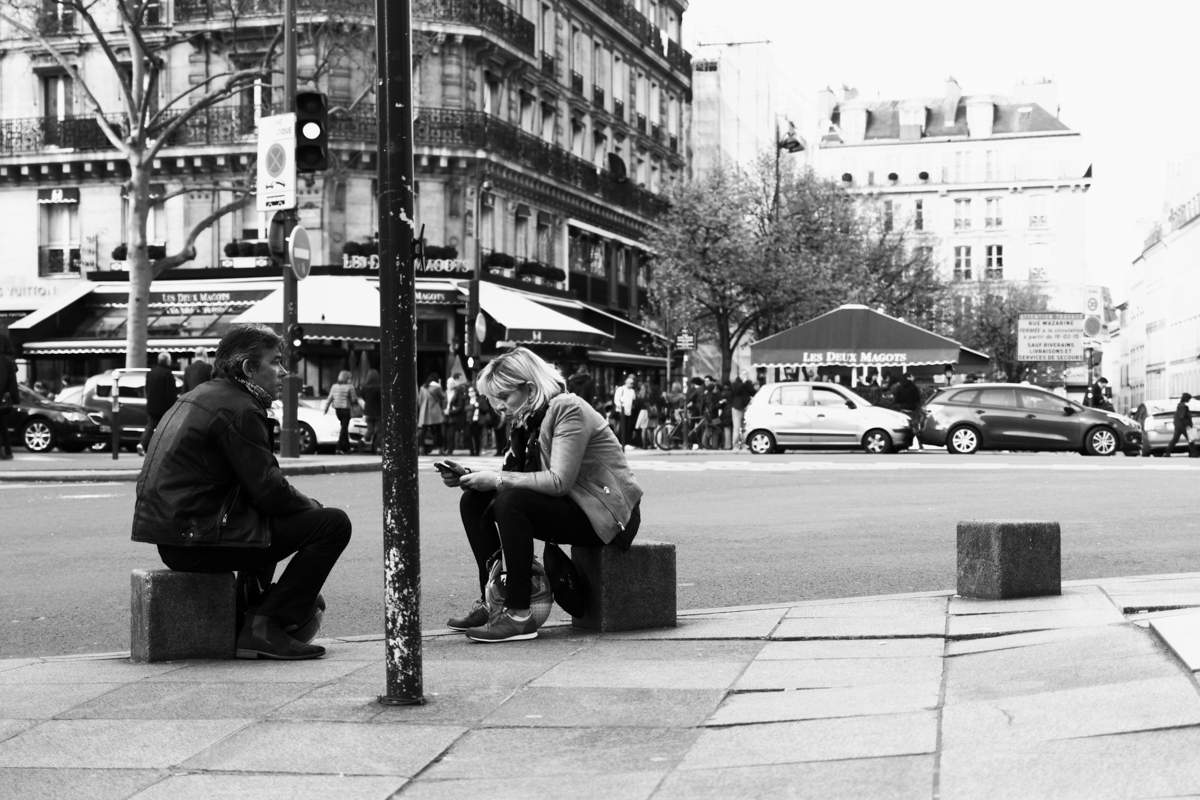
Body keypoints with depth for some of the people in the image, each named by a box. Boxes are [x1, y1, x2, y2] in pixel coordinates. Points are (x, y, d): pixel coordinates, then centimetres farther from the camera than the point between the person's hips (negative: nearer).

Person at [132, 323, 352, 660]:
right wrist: (312, 506, 4)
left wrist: (303, 504, 14)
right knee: (333, 524, -9)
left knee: (268, 518, 36)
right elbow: (269, 491, -15)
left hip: (169, 535, 10)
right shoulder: (240, 409, -13)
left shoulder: (200, 395, 18)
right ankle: (265, 627, -8)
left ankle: (250, 610, 31)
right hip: (196, 540, -10)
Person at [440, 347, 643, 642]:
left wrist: (498, 480, -25)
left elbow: (559, 482, -27)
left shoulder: (568, 409, -17)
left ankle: (518, 615, -26)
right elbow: (514, 477, 4)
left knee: (511, 502, -29)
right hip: (575, 508, 9)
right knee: (473, 502, 1)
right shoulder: (528, 419, 10)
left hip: (609, 516, -9)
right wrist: (468, 478, -12)